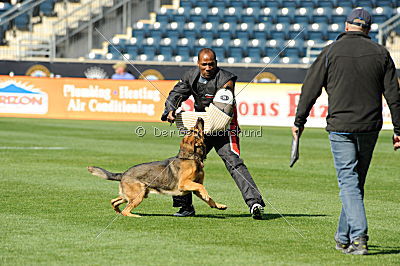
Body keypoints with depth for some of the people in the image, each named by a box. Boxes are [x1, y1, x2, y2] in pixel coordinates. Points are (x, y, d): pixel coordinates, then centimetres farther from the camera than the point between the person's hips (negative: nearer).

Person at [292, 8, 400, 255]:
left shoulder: (331, 52, -2)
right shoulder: (380, 53, 5)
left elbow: (310, 89, 0)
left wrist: (299, 121, 9)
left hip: (340, 128, -3)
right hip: (370, 128, 3)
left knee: (349, 182, -4)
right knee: (356, 182, 14)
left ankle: (358, 237, -18)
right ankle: (344, 237, 22)